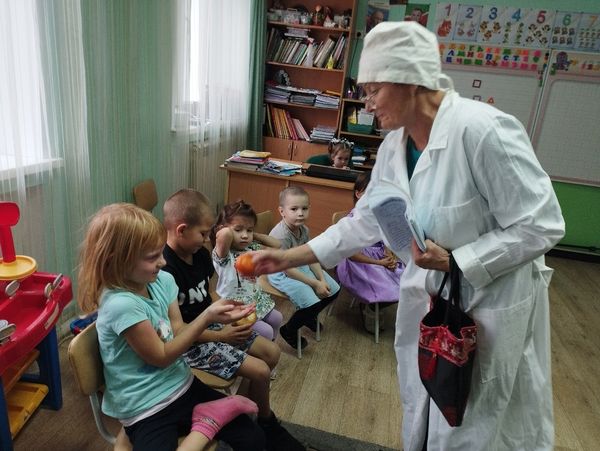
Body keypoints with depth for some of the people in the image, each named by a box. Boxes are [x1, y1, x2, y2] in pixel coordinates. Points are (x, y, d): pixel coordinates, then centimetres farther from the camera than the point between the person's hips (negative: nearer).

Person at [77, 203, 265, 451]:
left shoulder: (162, 280, -3)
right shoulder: (121, 303, -26)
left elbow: (178, 334, 0)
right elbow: (161, 356, -18)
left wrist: (216, 315, -17)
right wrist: (208, 316, -19)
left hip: (182, 384, 6)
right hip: (146, 409, -5)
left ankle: (204, 422, 19)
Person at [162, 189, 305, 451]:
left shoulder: (200, 254, -1)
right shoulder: (165, 271, -28)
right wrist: (220, 336, -19)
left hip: (210, 325, 9)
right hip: (189, 343, -9)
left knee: (272, 352, 6)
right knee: (260, 371, -14)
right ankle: (266, 424, 17)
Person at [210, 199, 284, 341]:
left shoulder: (251, 248, 2)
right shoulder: (222, 254, -22)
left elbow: (276, 245, 6)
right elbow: (225, 234, -44)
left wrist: (255, 235, 0)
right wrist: (228, 231, -20)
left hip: (257, 300, 8)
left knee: (277, 319, 16)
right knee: (266, 331, -14)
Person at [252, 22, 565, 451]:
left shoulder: (482, 129, -26)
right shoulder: (395, 145, -3)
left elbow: (540, 226, -20)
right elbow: (365, 221, 4)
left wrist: (454, 261, -26)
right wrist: (289, 257, 2)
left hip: (489, 307, -6)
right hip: (427, 300, 6)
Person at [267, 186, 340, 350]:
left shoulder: (303, 229, -4)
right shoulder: (281, 235, -28)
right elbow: (288, 269, -26)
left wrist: (322, 279, -9)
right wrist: (315, 284, -21)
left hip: (301, 267, 9)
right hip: (281, 273, -8)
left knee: (333, 290, 6)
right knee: (312, 303, -23)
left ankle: (309, 316, 31)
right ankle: (289, 331, 5)